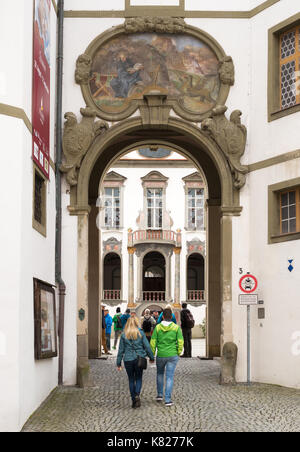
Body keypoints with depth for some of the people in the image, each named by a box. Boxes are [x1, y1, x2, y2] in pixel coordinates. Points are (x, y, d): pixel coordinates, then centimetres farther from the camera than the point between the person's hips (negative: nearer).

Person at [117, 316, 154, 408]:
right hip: (139, 359, 0)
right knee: (139, 378, 12)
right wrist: (151, 357, 11)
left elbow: (121, 350, 1)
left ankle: (134, 400, 11)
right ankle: (137, 395, -13)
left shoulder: (124, 335, -2)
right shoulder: (140, 333, -4)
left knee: (131, 380, 12)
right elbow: (147, 346, -1)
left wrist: (119, 363, 7)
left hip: (128, 360, 0)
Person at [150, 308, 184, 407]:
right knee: (169, 377, 3)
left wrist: (152, 354, 7)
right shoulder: (176, 327, -7)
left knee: (160, 374, 25)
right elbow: (180, 342, -8)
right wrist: (179, 353, 7)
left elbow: (153, 342, -5)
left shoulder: (158, 327, -7)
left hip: (160, 355, 1)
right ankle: (168, 400, 0)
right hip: (172, 356, -1)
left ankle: (160, 395, 28)